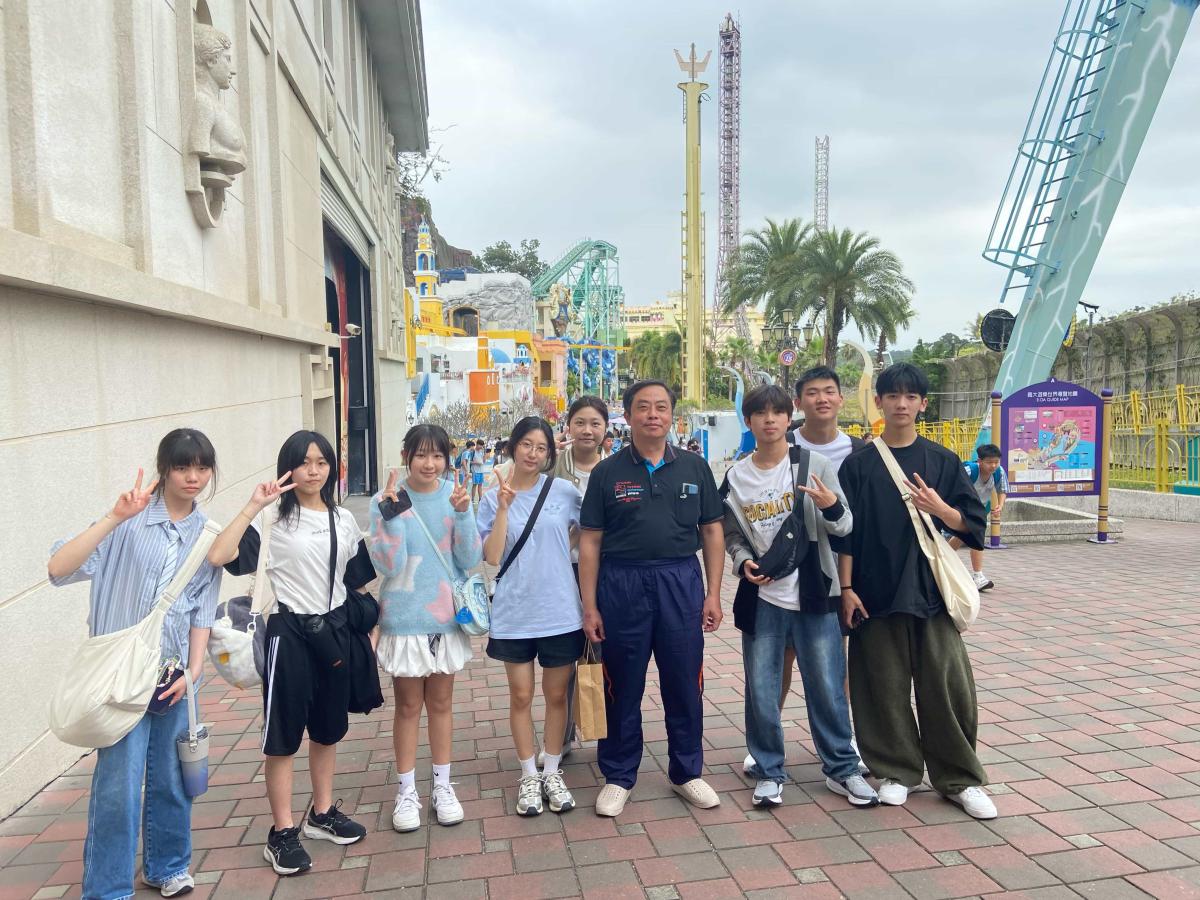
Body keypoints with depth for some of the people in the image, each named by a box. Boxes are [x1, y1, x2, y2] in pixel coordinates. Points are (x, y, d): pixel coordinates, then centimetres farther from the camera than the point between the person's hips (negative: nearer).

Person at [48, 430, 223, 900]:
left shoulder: (208, 534, 4)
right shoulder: (131, 521, -10)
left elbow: (202, 610, 7)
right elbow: (59, 568, -22)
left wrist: (193, 671, 0)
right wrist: (115, 518, -30)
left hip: (175, 673, 4)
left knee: (171, 777, 14)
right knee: (118, 784, -3)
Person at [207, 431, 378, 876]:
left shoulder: (344, 519, 5)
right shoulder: (273, 518, -11)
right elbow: (218, 556, -26)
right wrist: (253, 506, -27)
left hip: (334, 630, 5)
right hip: (289, 633, -5)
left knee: (328, 729, 17)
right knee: (284, 735, 6)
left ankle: (322, 813, 35)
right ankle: (282, 833, 19)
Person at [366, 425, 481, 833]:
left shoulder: (455, 495, -5)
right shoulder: (386, 500, -10)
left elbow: (471, 560, -7)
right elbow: (388, 565, -15)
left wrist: (462, 513, -21)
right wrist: (392, 514, -26)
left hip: (447, 616, 2)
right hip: (405, 619, -2)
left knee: (441, 703, 15)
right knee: (408, 706, 11)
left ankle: (442, 787, 30)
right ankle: (406, 792, 26)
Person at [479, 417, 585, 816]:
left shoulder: (565, 492, -3)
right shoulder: (494, 498, -3)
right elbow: (492, 557, -11)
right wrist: (504, 507, -17)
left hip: (560, 612, 0)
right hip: (514, 614, 0)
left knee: (557, 695, 12)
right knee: (521, 696, 10)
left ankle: (552, 772, 30)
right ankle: (529, 776, 27)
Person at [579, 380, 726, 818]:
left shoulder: (694, 467, 5)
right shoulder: (607, 472, 0)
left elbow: (712, 531, 8)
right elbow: (590, 541, 1)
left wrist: (713, 593, 3)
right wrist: (589, 605, -3)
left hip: (681, 581, 2)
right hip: (622, 584, -1)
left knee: (684, 683, 10)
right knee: (623, 687, 9)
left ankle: (687, 772, 29)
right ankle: (618, 777, 26)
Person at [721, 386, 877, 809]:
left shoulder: (815, 465, -3)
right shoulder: (736, 476, 2)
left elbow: (844, 527, -2)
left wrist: (832, 507, -23)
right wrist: (744, 562, -8)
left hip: (813, 596, -1)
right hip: (762, 598, 2)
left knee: (828, 686, 6)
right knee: (761, 690, 7)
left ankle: (842, 769, 25)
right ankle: (768, 772, 24)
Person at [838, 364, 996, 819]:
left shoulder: (942, 461, 5)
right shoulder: (859, 464, 2)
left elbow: (972, 524, 4)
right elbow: (845, 532, 2)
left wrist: (938, 507, -15)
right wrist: (846, 588, -4)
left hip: (931, 590, 1)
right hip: (875, 592, 0)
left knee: (946, 686, 3)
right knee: (884, 686, 7)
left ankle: (961, 779, 20)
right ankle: (897, 771, 24)